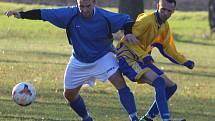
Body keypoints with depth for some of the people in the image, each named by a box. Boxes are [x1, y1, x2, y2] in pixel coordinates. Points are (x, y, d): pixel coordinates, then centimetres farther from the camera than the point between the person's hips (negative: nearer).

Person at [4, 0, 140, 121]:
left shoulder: (104, 17, -24)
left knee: (120, 82, -24)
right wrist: (22, 14, -24)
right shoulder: (70, 14, -21)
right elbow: (43, 14, -18)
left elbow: (126, 20, -10)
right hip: (79, 61, 3)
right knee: (69, 94, 10)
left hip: (103, 57, -3)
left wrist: (129, 33, -30)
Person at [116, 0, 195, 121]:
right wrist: (143, 56, -28)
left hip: (143, 60, 9)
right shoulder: (147, 20, -18)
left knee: (171, 87, 7)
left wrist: (185, 62, 13)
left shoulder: (165, 26, 10)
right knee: (159, 82, -28)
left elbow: (168, 49, 21)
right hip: (127, 57, -9)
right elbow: (128, 38, -22)